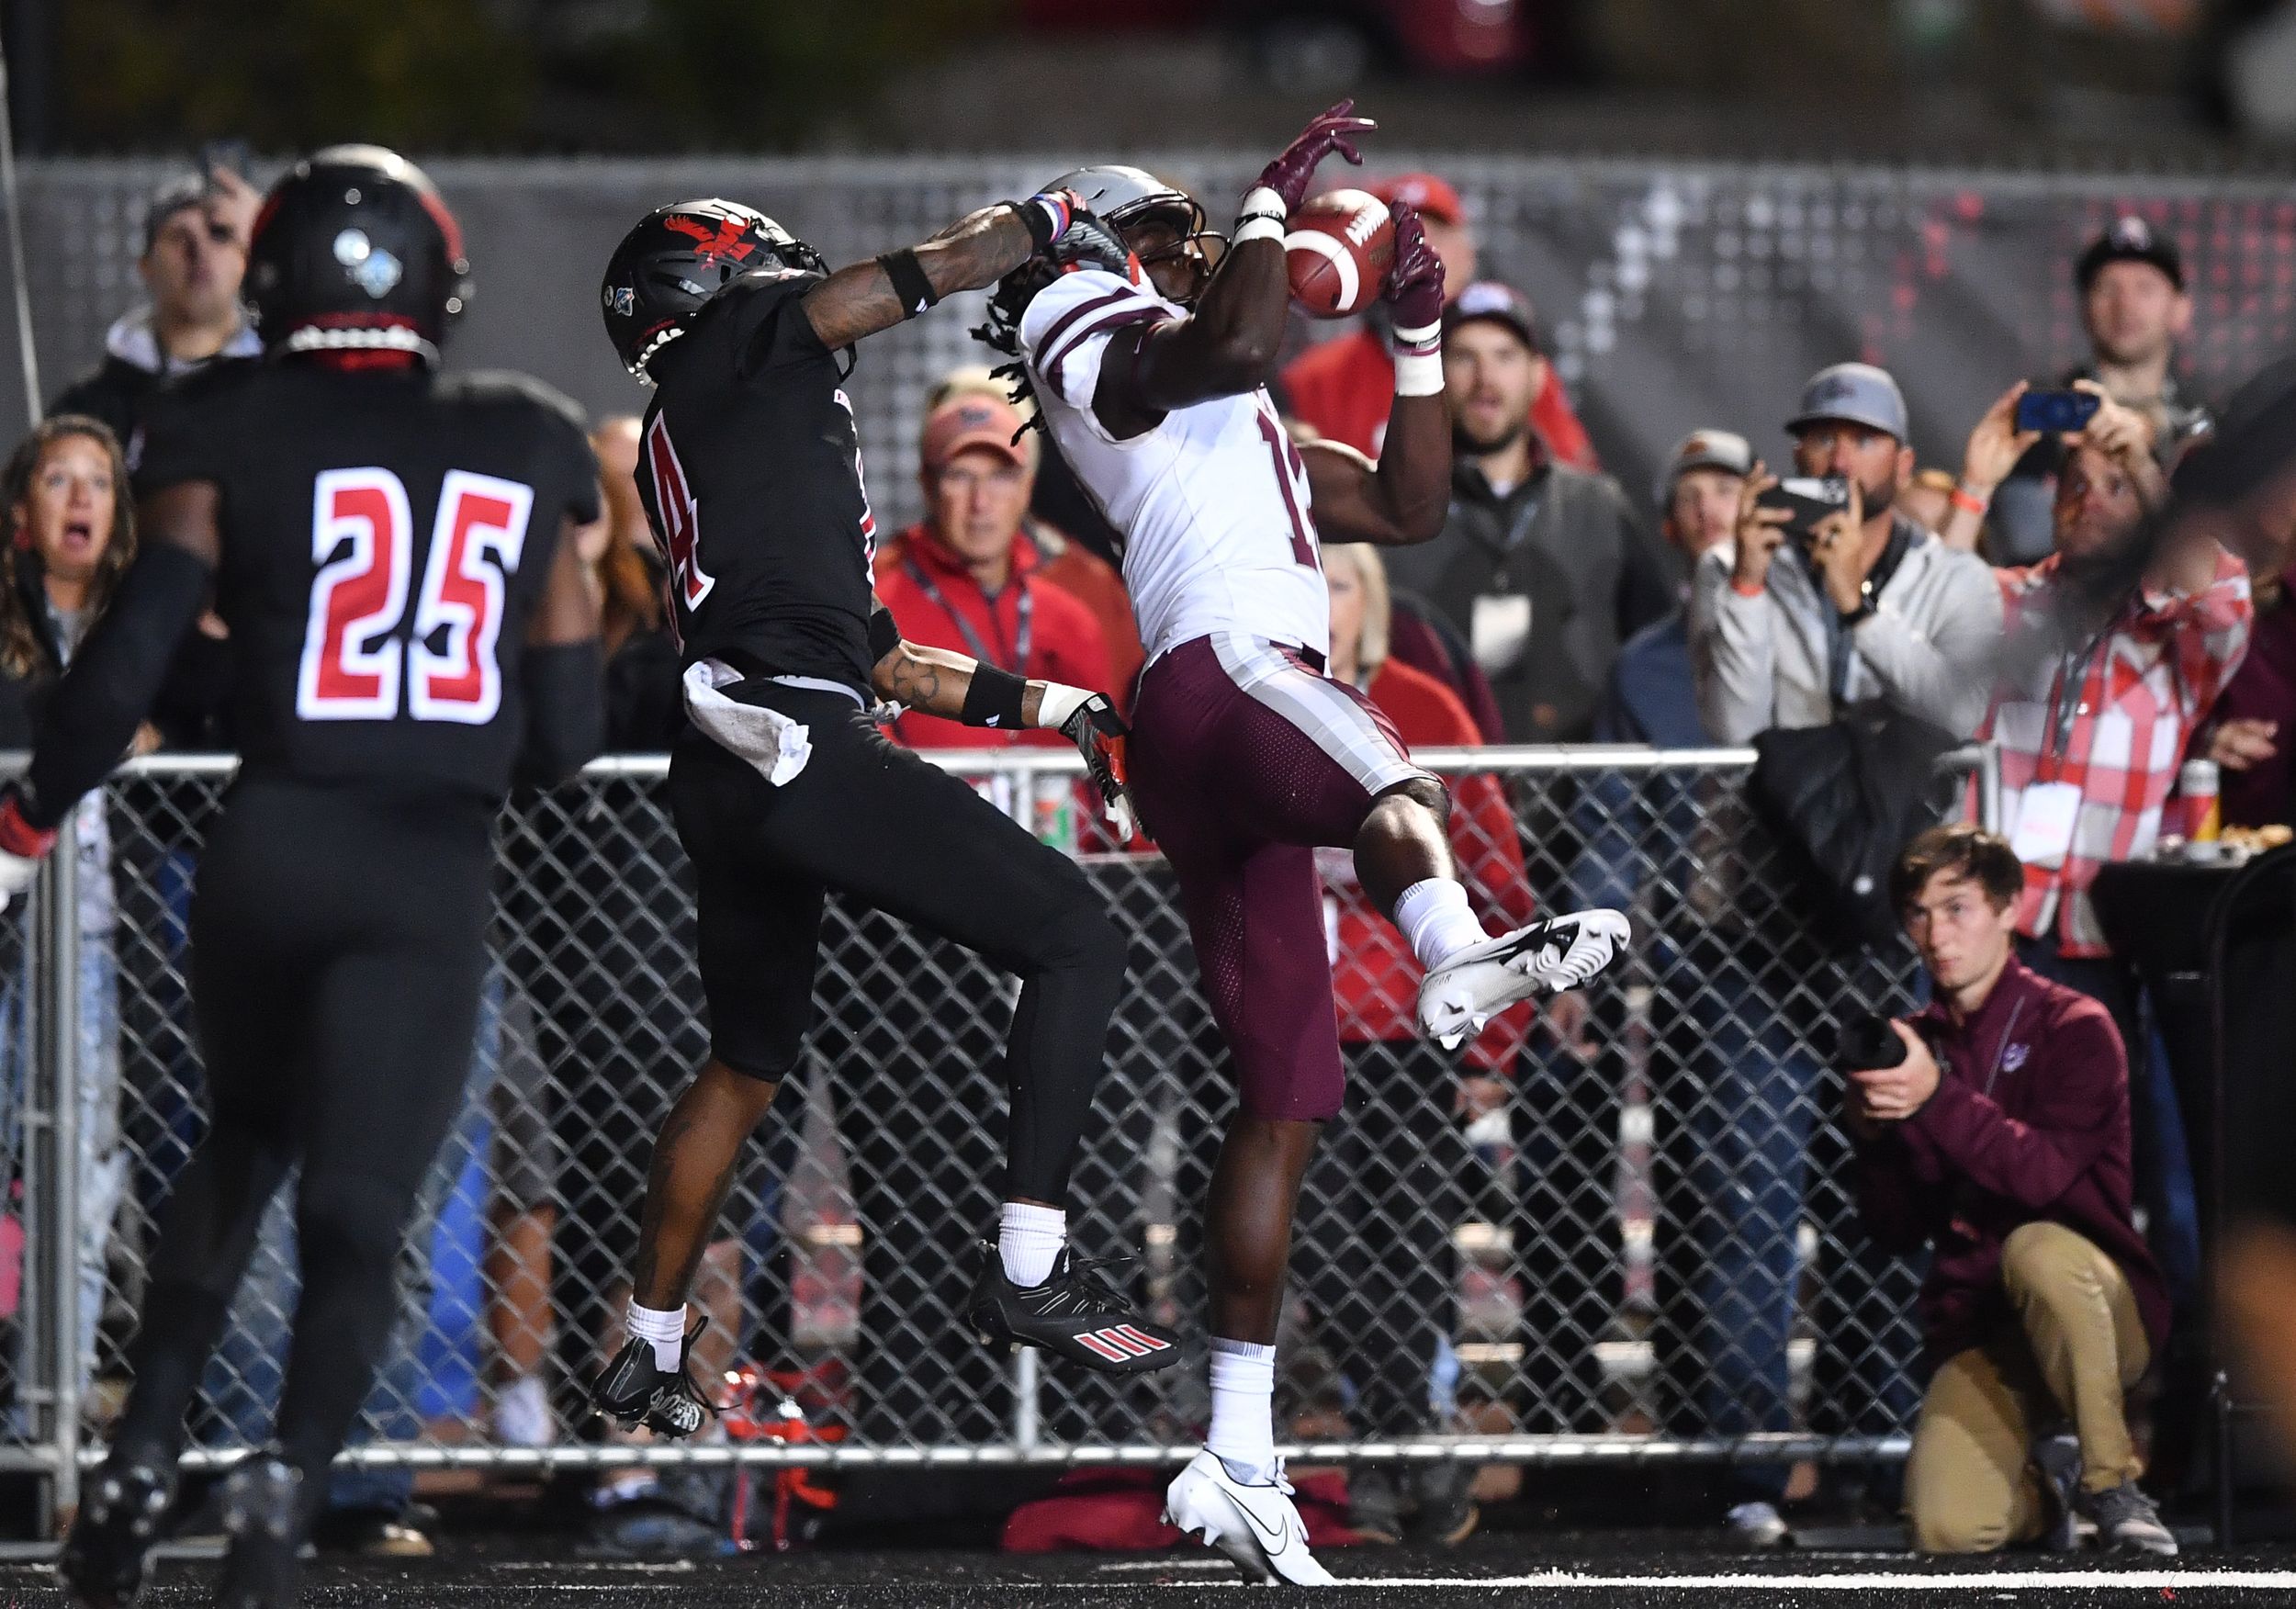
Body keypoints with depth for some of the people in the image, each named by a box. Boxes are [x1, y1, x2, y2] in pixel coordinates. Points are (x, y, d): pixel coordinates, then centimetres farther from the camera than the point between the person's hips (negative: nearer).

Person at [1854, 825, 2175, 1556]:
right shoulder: (1914, 1043, 10)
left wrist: (1937, 1100, -29)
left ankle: (2112, 1482, -19)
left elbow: (2047, 1174, -19)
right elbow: (1898, 1230, 9)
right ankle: (2043, 1487, 16)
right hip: (1977, 1326, 3)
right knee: (1946, 1528, -24)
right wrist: (1873, 1137, -10)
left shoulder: (2073, 1028, -3)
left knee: (2036, 1248, -40)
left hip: (2101, 1311, -3)